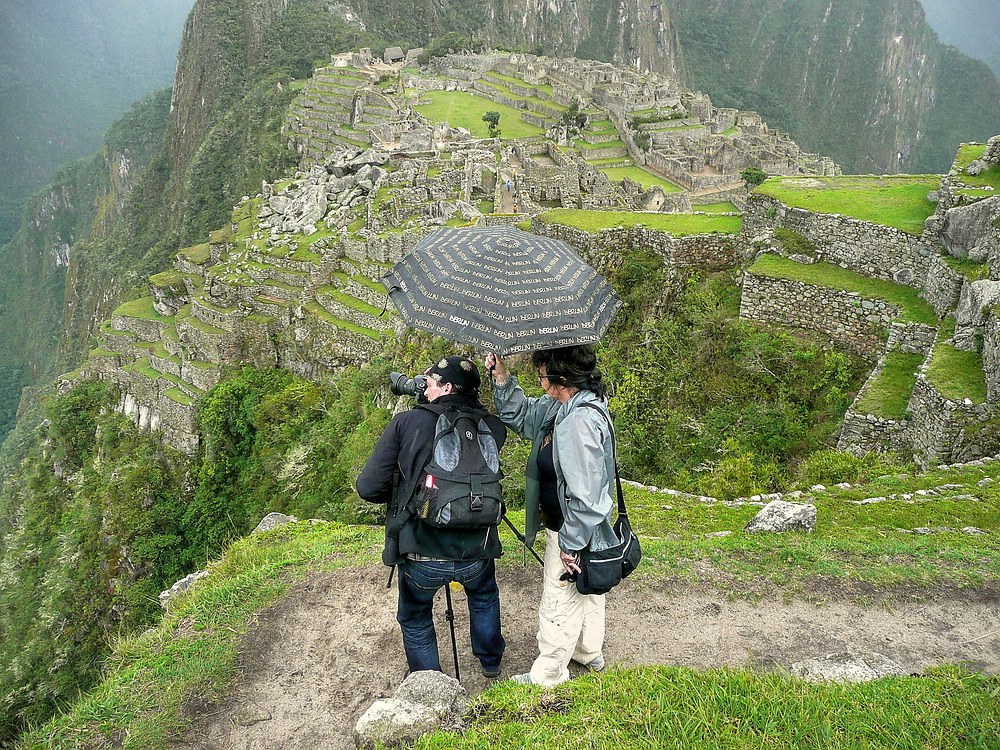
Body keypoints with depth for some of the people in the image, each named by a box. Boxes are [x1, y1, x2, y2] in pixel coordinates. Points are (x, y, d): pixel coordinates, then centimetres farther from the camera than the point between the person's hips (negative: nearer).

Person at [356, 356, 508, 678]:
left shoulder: (406, 422, -9)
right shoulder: (491, 427, -4)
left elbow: (368, 488, -10)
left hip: (421, 556, -2)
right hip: (476, 553, 2)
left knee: (415, 620, 26)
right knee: (484, 597, 35)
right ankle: (490, 661, 52)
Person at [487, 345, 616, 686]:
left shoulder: (581, 421, -32)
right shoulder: (559, 409, -1)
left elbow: (586, 496, -32)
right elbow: (520, 414, 14)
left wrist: (570, 546, -24)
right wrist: (502, 377, 0)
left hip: (572, 534, -10)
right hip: (585, 532, 10)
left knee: (559, 606, 9)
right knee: (588, 595, 28)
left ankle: (546, 678, 28)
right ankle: (589, 653, 50)